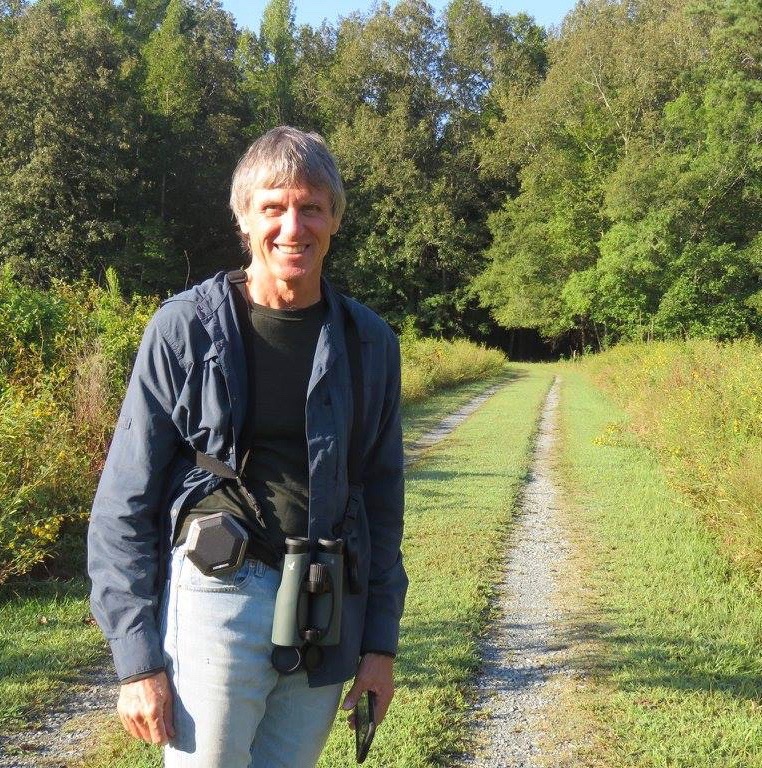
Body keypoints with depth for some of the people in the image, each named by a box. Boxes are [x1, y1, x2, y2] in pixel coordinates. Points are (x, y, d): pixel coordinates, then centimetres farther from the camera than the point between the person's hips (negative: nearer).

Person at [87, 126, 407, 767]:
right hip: (216, 597, -3)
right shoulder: (184, 328, -5)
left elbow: (382, 499, 11)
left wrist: (381, 641, 8)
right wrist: (137, 659, -8)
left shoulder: (369, 342, 5)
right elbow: (124, 504, -4)